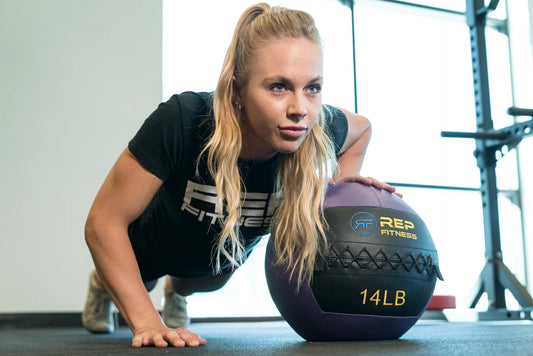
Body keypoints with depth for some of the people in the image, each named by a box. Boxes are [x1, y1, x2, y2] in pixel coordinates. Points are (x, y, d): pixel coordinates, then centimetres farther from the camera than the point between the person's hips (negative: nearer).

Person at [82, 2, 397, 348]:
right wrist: (147, 322, -39)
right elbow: (104, 222, -37)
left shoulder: (321, 130, -35)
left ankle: (176, 290, 71)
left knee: (206, 283, 36)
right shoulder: (181, 122, -46)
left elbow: (361, 126, -8)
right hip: (151, 245, -3)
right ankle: (104, 284, 65)